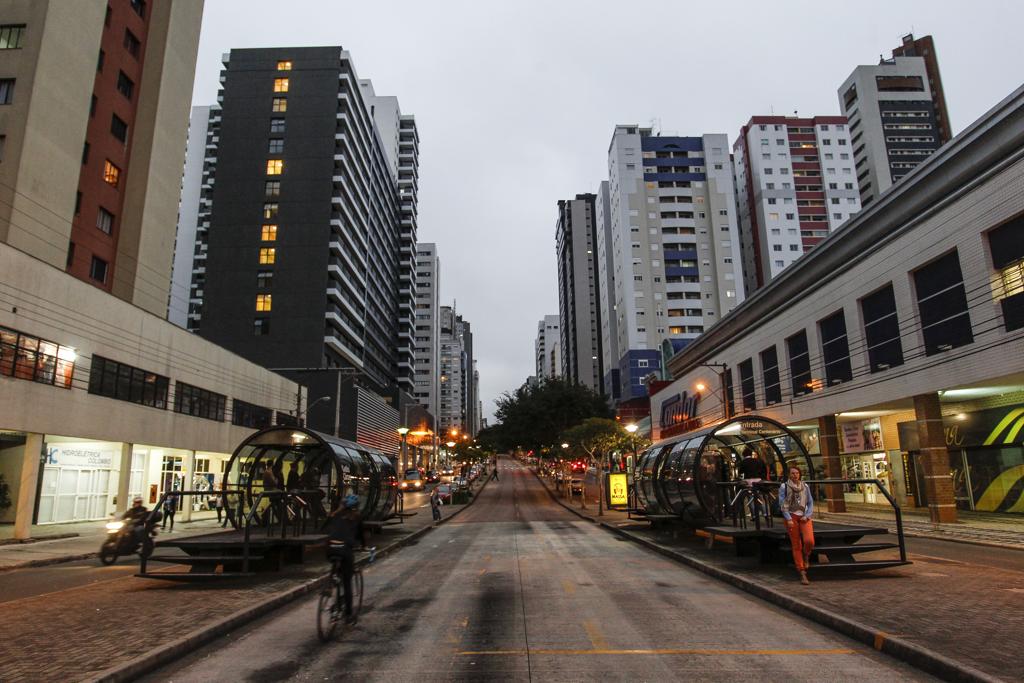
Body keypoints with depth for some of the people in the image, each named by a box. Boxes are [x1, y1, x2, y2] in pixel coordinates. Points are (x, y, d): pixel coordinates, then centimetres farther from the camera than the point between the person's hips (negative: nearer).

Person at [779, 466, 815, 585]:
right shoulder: (784, 487, 0)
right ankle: (802, 573, 5)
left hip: (804, 517, 2)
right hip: (791, 517, -2)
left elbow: (810, 503, 10)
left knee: (809, 541, -20)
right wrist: (788, 519, -11)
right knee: (796, 546, -2)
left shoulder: (805, 486, 9)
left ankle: (806, 556, 14)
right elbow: (782, 504, -3)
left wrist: (807, 516, -4)